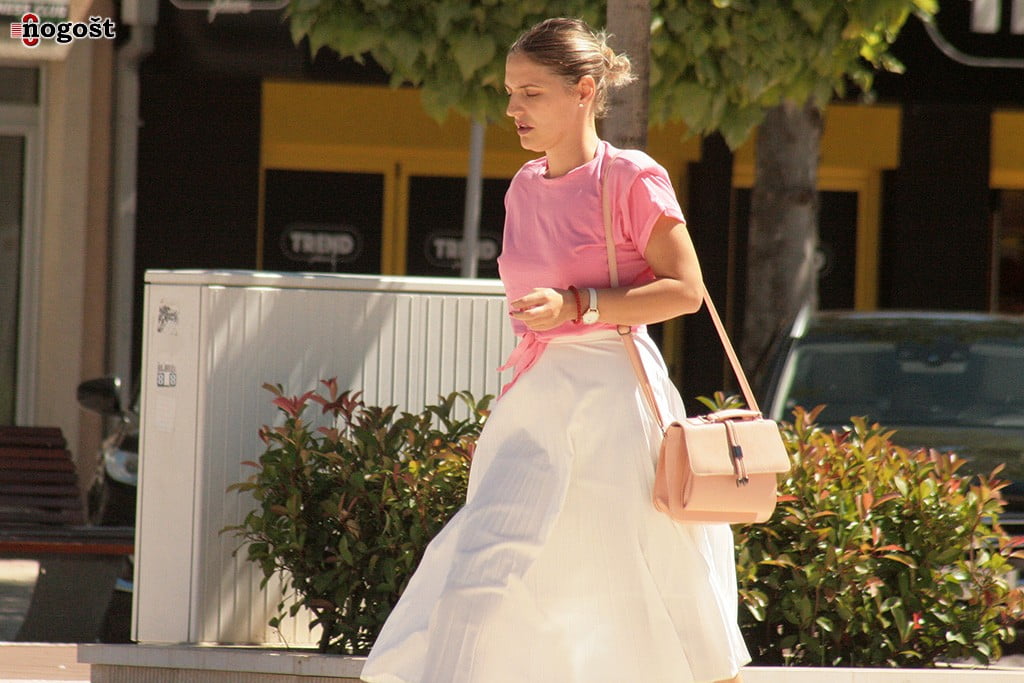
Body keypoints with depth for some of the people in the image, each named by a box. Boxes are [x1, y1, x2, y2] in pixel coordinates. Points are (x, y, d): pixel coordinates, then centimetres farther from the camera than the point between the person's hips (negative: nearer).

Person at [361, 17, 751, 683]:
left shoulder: (632, 180, -9)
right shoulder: (525, 187, 11)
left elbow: (685, 290, -11)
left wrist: (575, 307, -19)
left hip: (610, 392, -6)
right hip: (535, 397, 6)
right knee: (485, 554, -7)